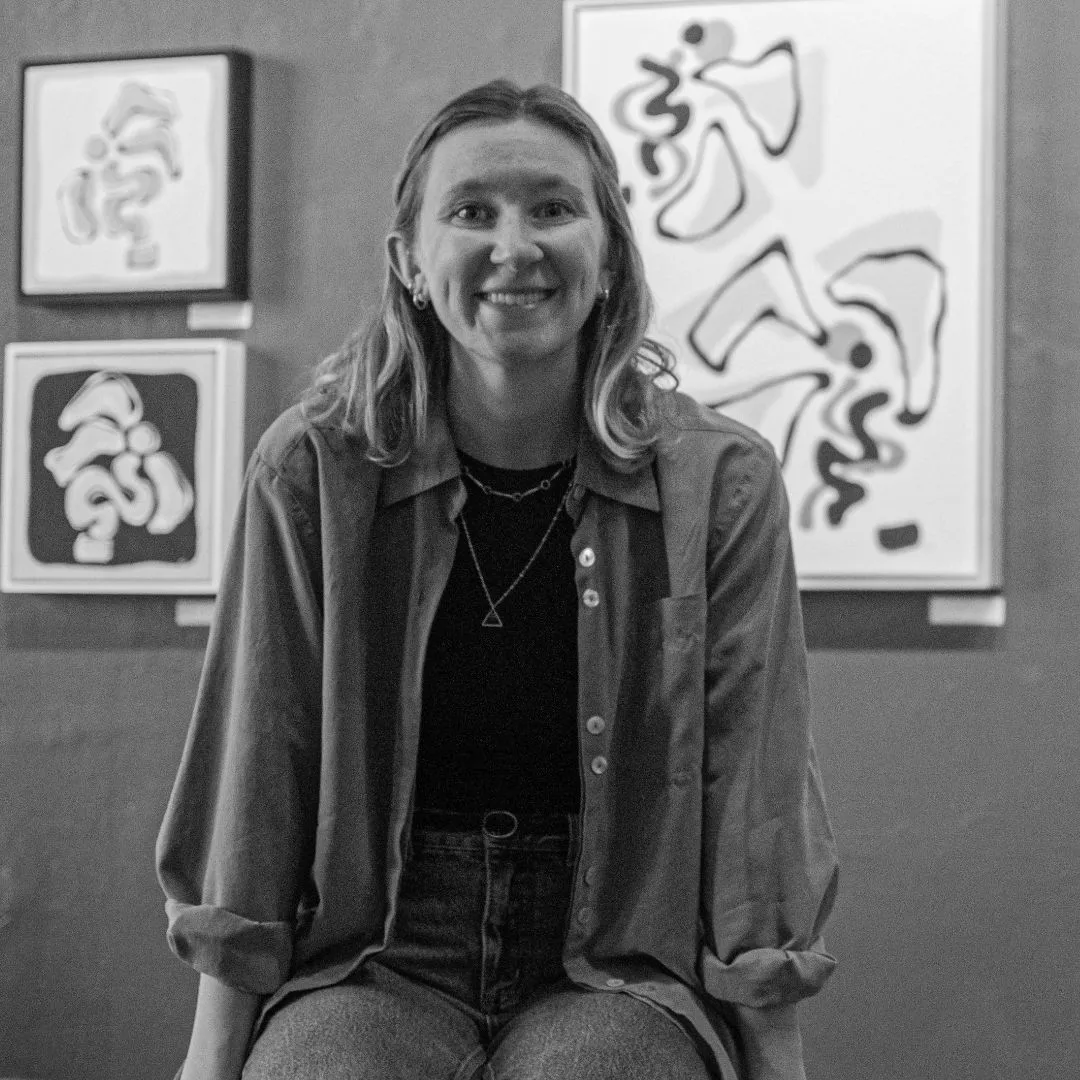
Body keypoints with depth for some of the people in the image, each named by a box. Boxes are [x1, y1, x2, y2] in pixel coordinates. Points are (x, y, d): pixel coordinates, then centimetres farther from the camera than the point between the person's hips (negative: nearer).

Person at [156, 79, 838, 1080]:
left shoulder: (720, 484, -1)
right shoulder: (313, 472, -1)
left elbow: (752, 808, -1)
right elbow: (253, 779, -1)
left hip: (622, 976, -1)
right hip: (375, 965, 1)